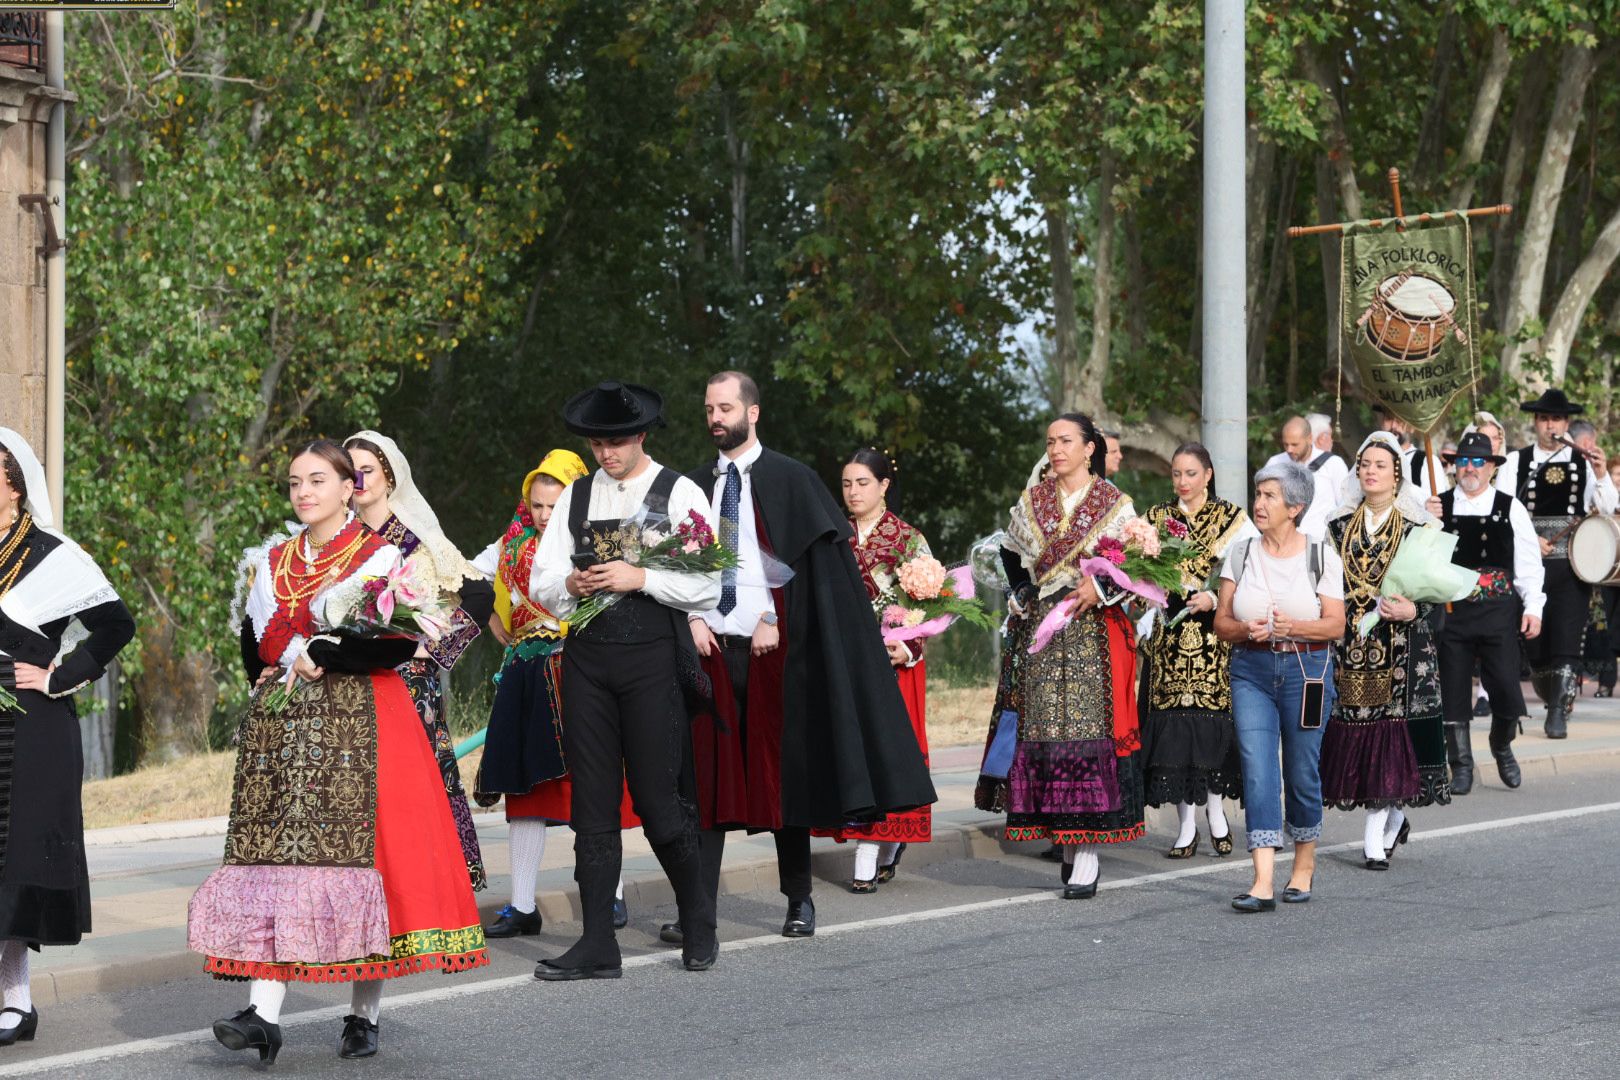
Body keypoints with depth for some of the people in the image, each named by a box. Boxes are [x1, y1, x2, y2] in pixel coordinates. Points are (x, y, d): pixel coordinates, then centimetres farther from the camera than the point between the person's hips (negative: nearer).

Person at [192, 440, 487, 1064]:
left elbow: (401, 643, -9)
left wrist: (315, 654, -9)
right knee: (273, 850, -7)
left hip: (360, 726, -4)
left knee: (359, 849, -8)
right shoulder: (271, 562, 17)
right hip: (280, 730, 4)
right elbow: (254, 646, 14)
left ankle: (364, 1015, 2)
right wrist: (285, 673, -6)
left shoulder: (381, 557, 2)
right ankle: (264, 1015, -14)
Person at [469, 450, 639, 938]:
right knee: (525, 788, 5)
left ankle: (614, 898, 6)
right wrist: (501, 633, 19)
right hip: (525, 677, 5)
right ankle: (522, 907, 9)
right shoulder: (511, 548, 11)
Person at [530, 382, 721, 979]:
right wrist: (571, 584, -9)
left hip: (652, 658, -4)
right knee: (593, 803, 4)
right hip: (586, 656, 4)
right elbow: (540, 583, 12)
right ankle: (598, 946, 7)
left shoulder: (679, 494, 1)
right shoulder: (577, 496, 13)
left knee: (658, 797, -4)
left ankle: (699, 923, 18)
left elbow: (707, 586, -6)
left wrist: (639, 577, -16)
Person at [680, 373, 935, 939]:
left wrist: (774, 620, -12)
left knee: (781, 769, 2)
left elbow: (810, 559, -4)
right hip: (711, 640, 3)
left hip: (771, 643, -3)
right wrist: (694, 619, -3)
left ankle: (799, 899, 13)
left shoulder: (790, 480, 1)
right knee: (709, 774, -3)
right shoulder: (697, 485, 12)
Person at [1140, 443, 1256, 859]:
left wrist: (1216, 598, -14)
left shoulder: (1231, 518, 5)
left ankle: (1215, 809, 12)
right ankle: (1187, 824, 1)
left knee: (1214, 717, -6)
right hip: (1169, 634, 2)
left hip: (1215, 636, -2)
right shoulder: (1156, 518, 13)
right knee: (1174, 720, -3)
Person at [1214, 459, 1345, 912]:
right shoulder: (1240, 554, 6)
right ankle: (1263, 882, -16)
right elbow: (1221, 622, 6)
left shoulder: (1322, 556, 0)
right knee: (1257, 769, -10)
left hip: (1306, 669, -1)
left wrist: (1294, 627, -20)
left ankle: (1304, 866, 28)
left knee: (1301, 770, 6)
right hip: (1251, 670, 2)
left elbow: (1336, 624, -3)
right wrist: (1246, 629, -15)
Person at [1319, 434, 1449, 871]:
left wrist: (1411, 610, -18)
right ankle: (1391, 819, 12)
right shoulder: (1339, 525, 11)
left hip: (1402, 645, -3)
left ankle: (1375, 832, -1)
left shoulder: (1418, 527, 2)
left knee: (1389, 723, -7)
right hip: (1351, 644, 3)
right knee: (1353, 725, -2)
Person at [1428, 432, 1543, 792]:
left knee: (1505, 688, -5)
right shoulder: (1438, 506, 7)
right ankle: (1462, 766, 13)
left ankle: (1502, 747, 24)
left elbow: (1529, 562, 5)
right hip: (1451, 610, 1)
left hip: (1499, 610, -1)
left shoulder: (1510, 508, 5)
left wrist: (1533, 607, -1)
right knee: (1453, 691, 2)